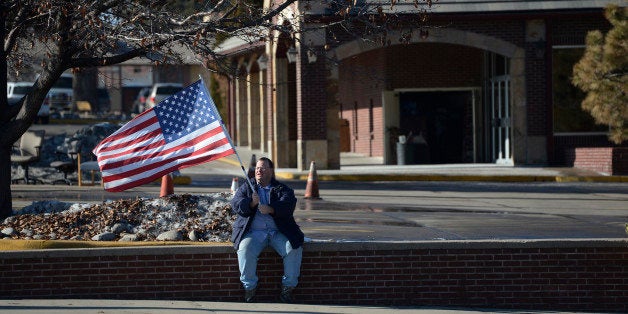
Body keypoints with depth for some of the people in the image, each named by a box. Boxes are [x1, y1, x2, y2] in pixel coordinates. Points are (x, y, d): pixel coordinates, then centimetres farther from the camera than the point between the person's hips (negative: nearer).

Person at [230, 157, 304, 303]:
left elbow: (288, 205, -7)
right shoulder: (246, 188, 19)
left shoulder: (283, 189, 14)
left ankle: (287, 288, -15)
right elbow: (236, 204, 1)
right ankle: (249, 288, -19)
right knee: (245, 250, -31)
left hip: (279, 232, 0)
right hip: (254, 231, 0)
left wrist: (270, 209, -26)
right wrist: (252, 203, -19)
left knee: (294, 249, -26)